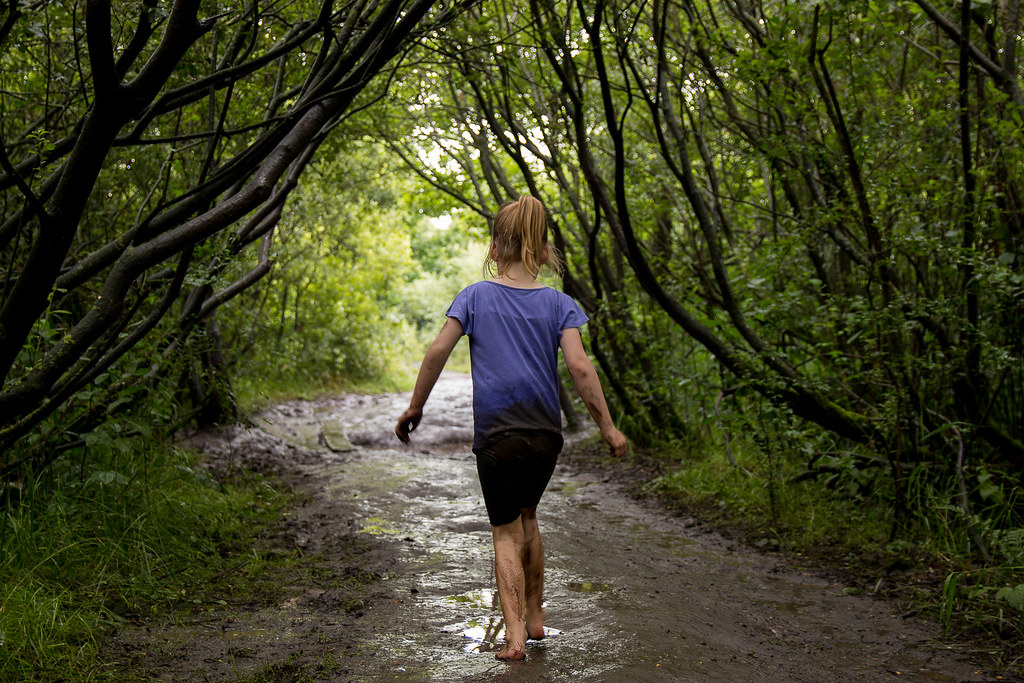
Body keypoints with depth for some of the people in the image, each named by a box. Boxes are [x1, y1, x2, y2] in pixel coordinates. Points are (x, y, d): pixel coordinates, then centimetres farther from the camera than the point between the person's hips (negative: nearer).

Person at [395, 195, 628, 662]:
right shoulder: (558, 304, 2)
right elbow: (579, 366, -8)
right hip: (545, 432, 2)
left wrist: (414, 407, 5)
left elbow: (437, 352, -5)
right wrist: (607, 426, -4)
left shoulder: (476, 296, 1)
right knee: (526, 517, 24)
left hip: (497, 434, -2)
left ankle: (514, 636, -2)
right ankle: (535, 617, 30)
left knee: (506, 533, 7)